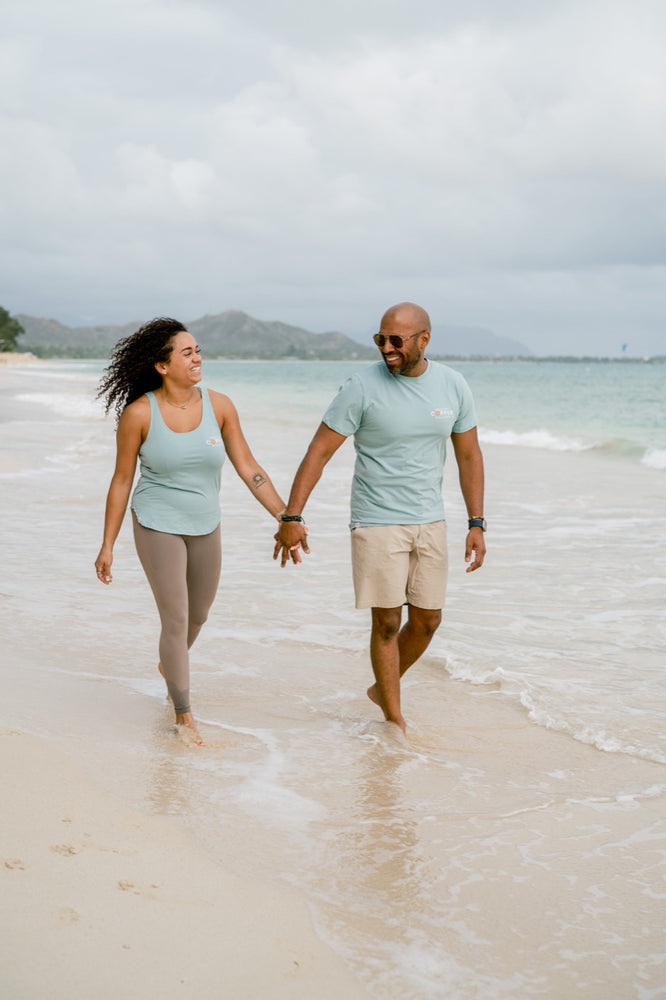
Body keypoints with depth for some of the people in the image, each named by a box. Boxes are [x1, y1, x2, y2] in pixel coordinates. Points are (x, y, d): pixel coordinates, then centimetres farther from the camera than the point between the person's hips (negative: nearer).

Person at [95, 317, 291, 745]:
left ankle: (171, 664, 52)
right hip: (158, 527, -4)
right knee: (176, 621, -5)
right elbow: (121, 481, -7)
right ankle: (184, 714, 11)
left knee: (199, 614, 20)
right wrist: (107, 546, -5)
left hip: (205, 527, 4)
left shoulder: (219, 405, -9)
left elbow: (248, 468, -5)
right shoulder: (139, 413, -16)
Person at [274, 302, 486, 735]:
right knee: (387, 622, 0)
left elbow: (469, 455, 8)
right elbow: (319, 451, -10)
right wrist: (292, 517, -15)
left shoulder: (453, 385, -1)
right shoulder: (363, 387, -12)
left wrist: (477, 524, 4)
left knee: (427, 620, 10)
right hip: (377, 523, -4)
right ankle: (394, 718, 14)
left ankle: (382, 689, 33)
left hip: (430, 522, 4)